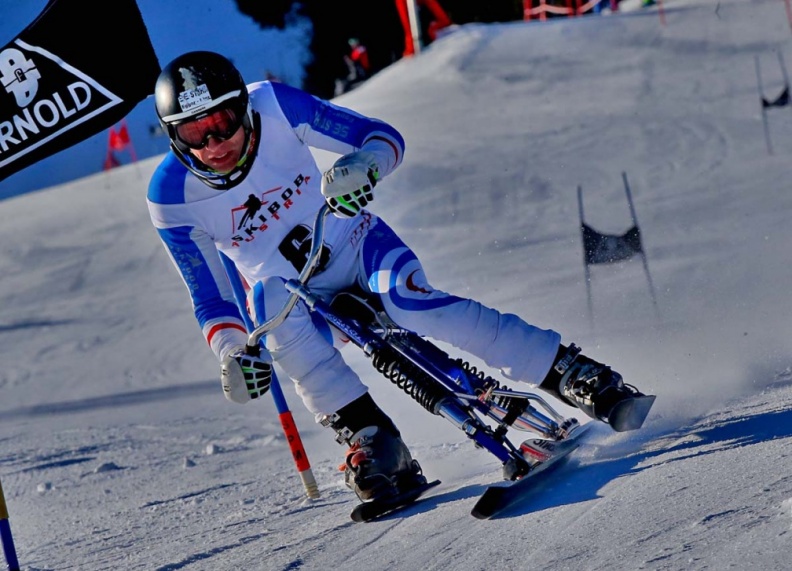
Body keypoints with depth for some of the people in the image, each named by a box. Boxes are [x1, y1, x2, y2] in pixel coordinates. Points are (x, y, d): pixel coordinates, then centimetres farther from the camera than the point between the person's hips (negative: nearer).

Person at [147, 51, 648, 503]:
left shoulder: (275, 107, -22)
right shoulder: (173, 199, -20)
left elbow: (384, 136, -16)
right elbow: (209, 298, -10)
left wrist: (364, 165, -39)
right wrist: (231, 353, -29)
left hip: (351, 241, -1)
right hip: (287, 287, 1)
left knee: (414, 304, -30)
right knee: (279, 314, -34)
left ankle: (579, 376, -26)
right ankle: (373, 443, -32)